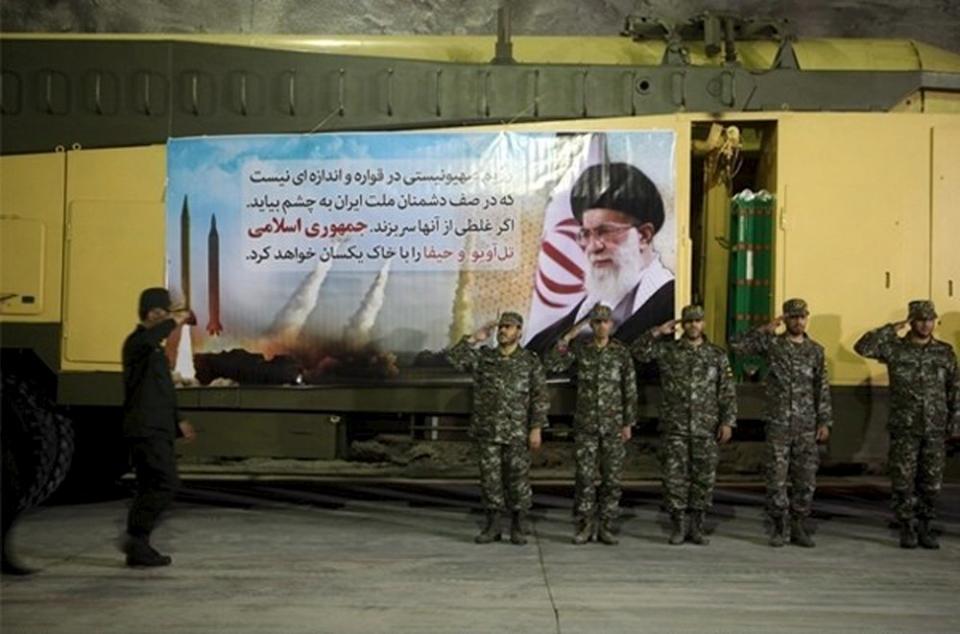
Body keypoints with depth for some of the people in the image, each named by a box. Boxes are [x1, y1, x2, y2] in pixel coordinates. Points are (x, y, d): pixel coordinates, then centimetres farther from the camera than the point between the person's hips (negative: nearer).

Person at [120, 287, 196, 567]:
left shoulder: (154, 348, 21)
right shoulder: (137, 342, -10)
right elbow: (148, 339, -39)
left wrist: (178, 421, 27)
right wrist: (174, 322, -26)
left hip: (155, 429, 10)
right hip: (147, 429, -10)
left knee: (150, 487, 11)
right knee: (166, 483, -13)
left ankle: (138, 548, 15)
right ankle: (137, 538, -9)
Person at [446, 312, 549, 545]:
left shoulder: (530, 361, 0)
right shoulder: (483, 357, 7)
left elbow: (539, 397, -3)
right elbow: (453, 358, -6)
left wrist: (536, 429, -10)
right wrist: (474, 339, -7)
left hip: (517, 432, -2)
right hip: (487, 430, 2)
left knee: (518, 478, 2)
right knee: (490, 477, 5)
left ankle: (518, 527, 13)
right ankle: (492, 525, 15)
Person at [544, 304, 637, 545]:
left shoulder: (621, 353, 1)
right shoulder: (579, 349, 2)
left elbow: (630, 391, 2)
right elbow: (550, 364, -8)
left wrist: (628, 423, -1)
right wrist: (566, 339, -12)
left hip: (613, 425, 0)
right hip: (585, 424, 0)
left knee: (612, 478, 3)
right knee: (584, 476, 0)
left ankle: (606, 526, 12)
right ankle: (584, 526, 9)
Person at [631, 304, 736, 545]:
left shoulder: (717, 355, 6)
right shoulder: (667, 350, 4)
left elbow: (728, 392, 4)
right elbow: (637, 351, -6)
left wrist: (728, 421, -3)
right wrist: (658, 332, -10)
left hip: (706, 428, 1)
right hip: (675, 427, -1)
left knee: (704, 477, 4)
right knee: (674, 476, 0)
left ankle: (696, 526, 15)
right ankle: (678, 526, 11)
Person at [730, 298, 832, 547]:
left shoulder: (816, 351, 8)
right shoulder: (771, 344, 1)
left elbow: (822, 389, 9)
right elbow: (736, 344, -10)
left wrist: (825, 422, 3)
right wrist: (765, 329, -12)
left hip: (807, 427, 2)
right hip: (778, 425, -2)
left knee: (806, 479, 4)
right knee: (777, 478, 0)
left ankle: (799, 528, 15)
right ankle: (778, 528, 11)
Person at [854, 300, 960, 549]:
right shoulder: (895, 348, -1)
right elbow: (862, 347, -17)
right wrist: (892, 329, -13)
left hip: (935, 429, 2)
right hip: (904, 428, -2)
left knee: (932, 481, 6)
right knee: (903, 480, 1)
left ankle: (925, 527, 18)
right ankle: (907, 528, 12)